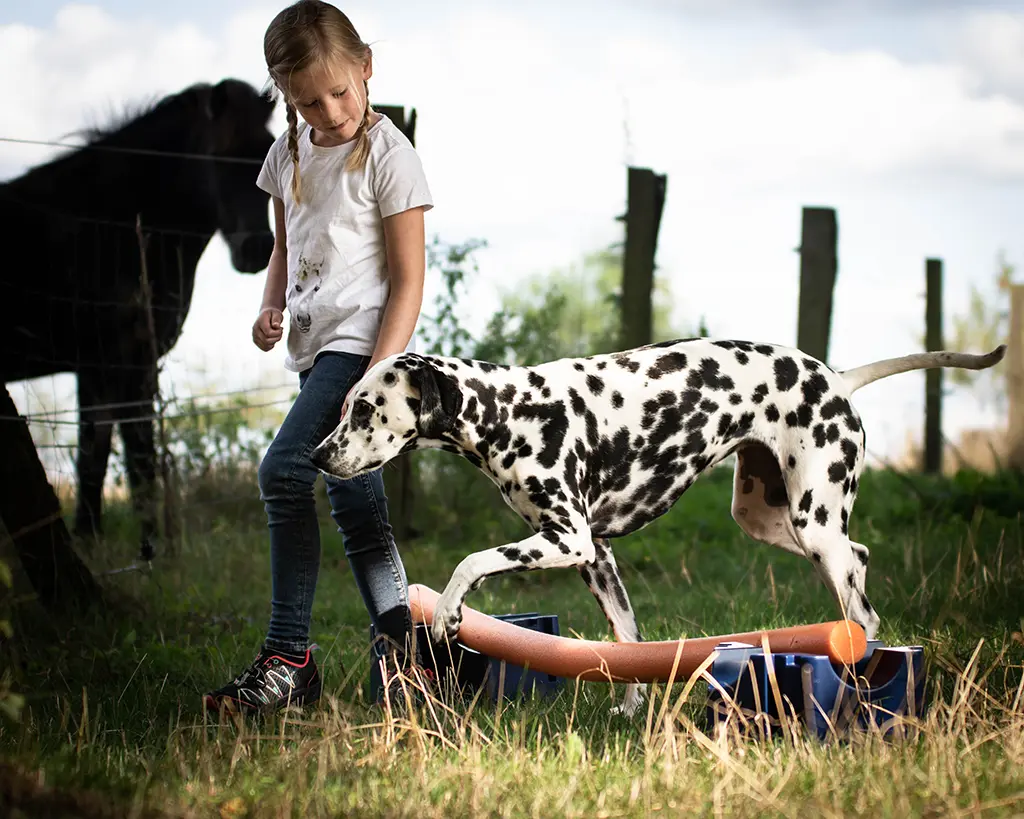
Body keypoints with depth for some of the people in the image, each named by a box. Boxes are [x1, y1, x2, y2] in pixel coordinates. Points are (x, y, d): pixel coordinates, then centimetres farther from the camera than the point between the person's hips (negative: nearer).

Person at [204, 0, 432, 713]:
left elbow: (408, 280, -11)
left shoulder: (387, 155, -9)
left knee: (285, 470, -21)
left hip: (364, 339, -8)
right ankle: (397, 634, 17)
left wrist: (377, 376, -20)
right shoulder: (290, 154, 11)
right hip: (315, 344, 8)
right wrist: (271, 308, 4)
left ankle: (289, 656, -20)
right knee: (354, 501, 9)